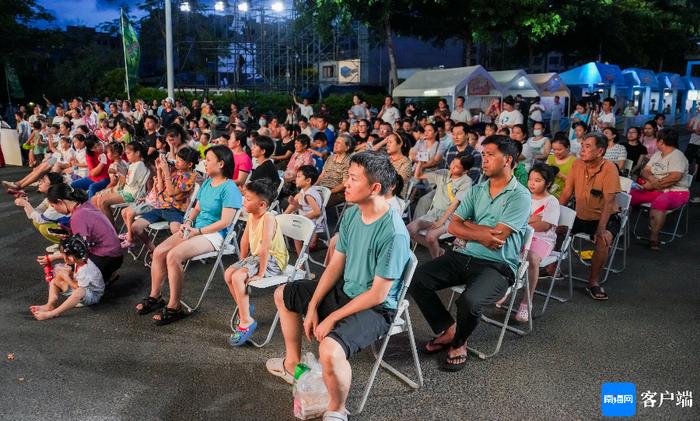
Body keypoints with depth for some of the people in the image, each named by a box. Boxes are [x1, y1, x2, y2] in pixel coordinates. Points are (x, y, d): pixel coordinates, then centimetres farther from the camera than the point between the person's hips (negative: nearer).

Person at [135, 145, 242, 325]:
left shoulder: (229, 189, -14)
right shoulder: (206, 183, 14)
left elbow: (225, 222, -19)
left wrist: (197, 231, -17)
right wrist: (188, 222, -1)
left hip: (214, 235, -8)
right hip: (195, 229, 9)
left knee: (173, 256, -26)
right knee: (159, 252, -7)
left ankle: (174, 307, -14)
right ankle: (155, 296, 8)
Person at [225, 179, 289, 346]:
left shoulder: (268, 218, -25)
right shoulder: (251, 215, 2)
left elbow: (265, 248, -29)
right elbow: (245, 240, 13)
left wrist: (260, 274, -26)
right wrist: (242, 262, 13)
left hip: (272, 261, -9)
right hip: (255, 256, 9)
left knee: (237, 277, -23)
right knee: (228, 274, 3)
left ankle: (247, 321, -10)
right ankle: (245, 308, 22)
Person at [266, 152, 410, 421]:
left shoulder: (394, 233, -30)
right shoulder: (351, 214, -5)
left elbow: (377, 294, -25)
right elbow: (335, 264, 2)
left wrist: (332, 318, -19)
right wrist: (312, 307, -3)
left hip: (375, 308, -9)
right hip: (344, 289, 9)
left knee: (330, 350, -35)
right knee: (283, 295, 20)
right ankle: (293, 363, 38)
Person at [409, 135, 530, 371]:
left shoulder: (520, 196, -6)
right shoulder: (477, 190, 12)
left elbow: (497, 237, -16)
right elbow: (452, 227, 4)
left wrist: (468, 224, -2)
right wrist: (482, 234, -12)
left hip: (497, 266, -6)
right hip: (463, 256, 6)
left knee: (469, 301, -34)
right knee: (416, 279, -13)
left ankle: (458, 342, 2)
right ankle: (448, 329, 8)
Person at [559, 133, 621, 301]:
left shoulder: (609, 168, -18)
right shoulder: (577, 164, -2)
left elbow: (609, 202, -23)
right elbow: (566, 194, 2)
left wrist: (601, 229, -31)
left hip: (604, 218, -5)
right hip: (580, 216, 5)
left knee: (604, 239, -33)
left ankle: (594, 281, -12)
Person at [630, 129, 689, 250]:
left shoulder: (677, 156, -12)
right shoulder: (657, 154, 13)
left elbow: (674, 177, -25)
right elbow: (645, 171, 7)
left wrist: (653, 185, -19)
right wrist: (652, 179, -16)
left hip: (676, 192, -8)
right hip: (656, 190, 8)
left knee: (658, 202, -39)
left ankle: (654, 238, -33)